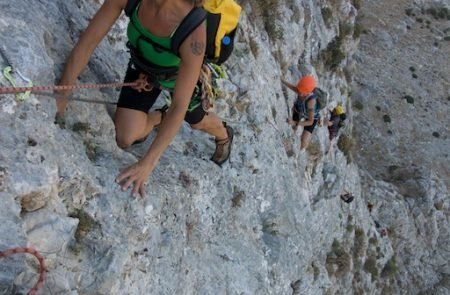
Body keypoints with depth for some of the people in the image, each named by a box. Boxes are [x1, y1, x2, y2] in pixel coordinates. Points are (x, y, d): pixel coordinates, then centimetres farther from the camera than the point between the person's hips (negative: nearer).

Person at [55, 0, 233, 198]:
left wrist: (147, 163, -42)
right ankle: (158, 118, 27)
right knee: (125, 139, -9)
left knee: (196, 120, 25)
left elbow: (179, 106, -40)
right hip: (143, 66, 2)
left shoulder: (194, 31, -46)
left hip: (181, 75, -2)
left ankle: (224, 135, 63)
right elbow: (87, 43, -28)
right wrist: (61, 96, -30)